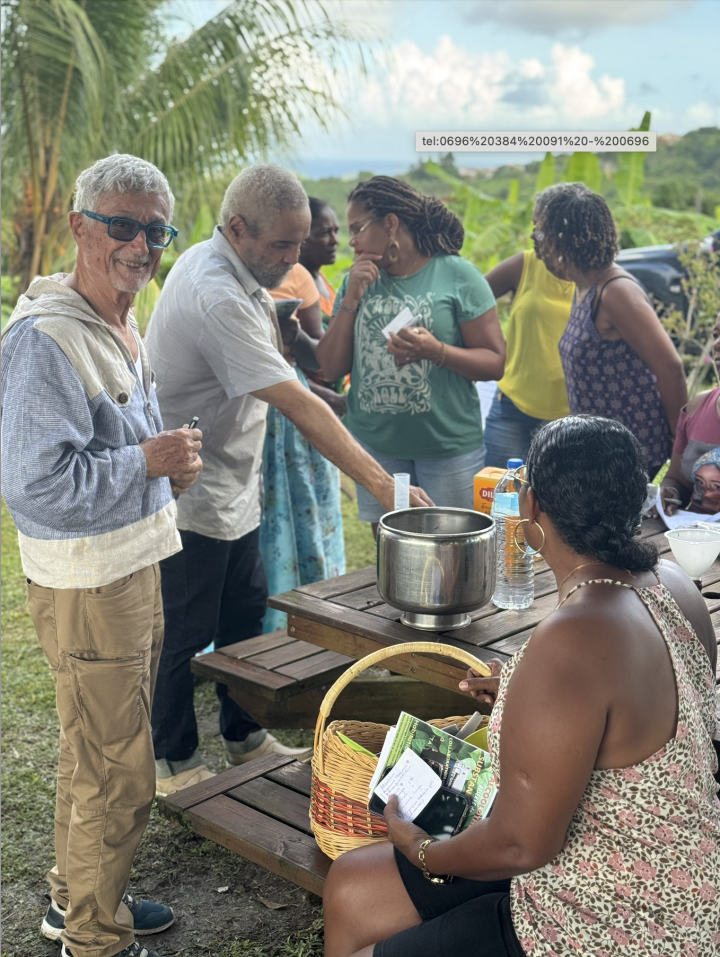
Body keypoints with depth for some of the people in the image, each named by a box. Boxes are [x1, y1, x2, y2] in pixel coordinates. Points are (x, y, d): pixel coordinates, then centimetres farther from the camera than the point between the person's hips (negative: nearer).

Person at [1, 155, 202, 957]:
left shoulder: (120, 329, 12)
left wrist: (169, 463, 7)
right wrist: (147, 460, -20)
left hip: (134, 569, 10)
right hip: (87, 585, -10)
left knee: (96, 754, 22)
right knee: (115, 776, 1)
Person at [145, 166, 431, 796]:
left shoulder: (213, 264, 5)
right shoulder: (217, 297, -28)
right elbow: (300, 407, -33)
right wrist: (380, 481, -33)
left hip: (232, 491, 10)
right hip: (191, 497, -10)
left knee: (246, 617, 18)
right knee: (185, 637, 5)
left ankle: (245, 739, 34)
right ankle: (175, 764, 23)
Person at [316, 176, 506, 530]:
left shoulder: (457, 275, -6)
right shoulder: (357, 280, 8)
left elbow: (495, 362, -8)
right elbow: (331, 368, 3)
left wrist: (434, 350, -24)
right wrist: (351, 298, -6)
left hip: (448, 447, -4)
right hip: (375, 447, 4)